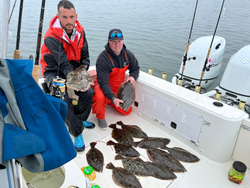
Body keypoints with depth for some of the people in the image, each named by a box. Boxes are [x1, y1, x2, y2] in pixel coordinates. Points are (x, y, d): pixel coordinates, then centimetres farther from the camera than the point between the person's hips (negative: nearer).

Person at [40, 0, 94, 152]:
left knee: (89, 92, -16)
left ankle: (81, 119, 12)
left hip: (74, 70, 5)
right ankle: (77, 133, -10)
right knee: (64, 98, -28)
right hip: (55, 73, -5)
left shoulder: (79, 31, -5)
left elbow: (85, 56, 0)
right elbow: (64, 64, -30)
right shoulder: (51, 37, -24)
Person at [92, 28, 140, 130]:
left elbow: (135, 68, 10)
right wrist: (113, 98, -46)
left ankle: (108, 101, 29)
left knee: (127, 111, 4)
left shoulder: (128, 54, -9)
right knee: (100, 98, -39)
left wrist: (133, 76, -15)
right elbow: (103, 82, -32)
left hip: (119, 87, 6)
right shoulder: (102, 59, -28)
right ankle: (100, 117, -4)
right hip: (103, 86, -5)